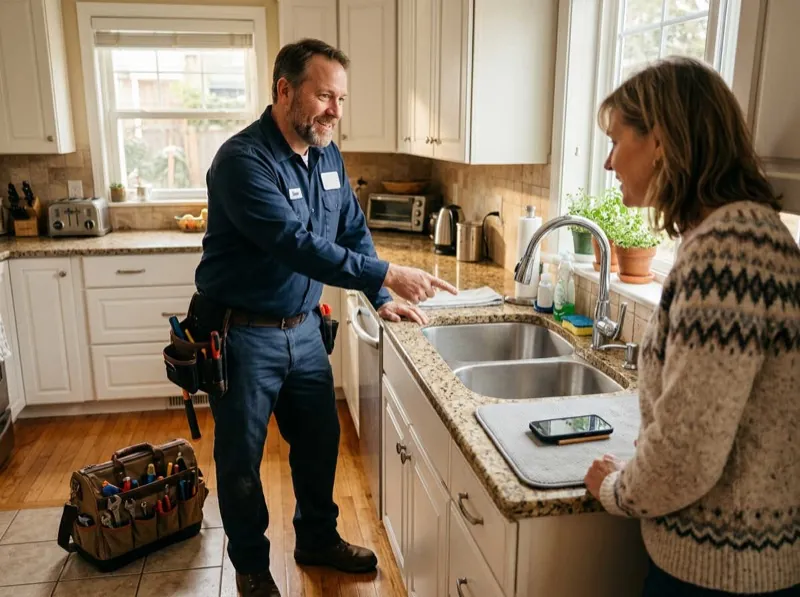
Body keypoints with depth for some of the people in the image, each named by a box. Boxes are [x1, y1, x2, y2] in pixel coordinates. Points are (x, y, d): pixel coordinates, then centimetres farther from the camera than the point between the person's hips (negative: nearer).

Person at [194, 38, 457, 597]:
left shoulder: (327, 155, 3)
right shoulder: (243, 160, -22)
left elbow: (354, 233, 11)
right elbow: (296, 245, -32)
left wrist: (381, 298, 1)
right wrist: (387, 275, -33)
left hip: (304, 329, 7)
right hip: (244, 336, -6)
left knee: (319, 441, 18)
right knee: (242, 461, 10)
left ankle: (318, 539, 41)